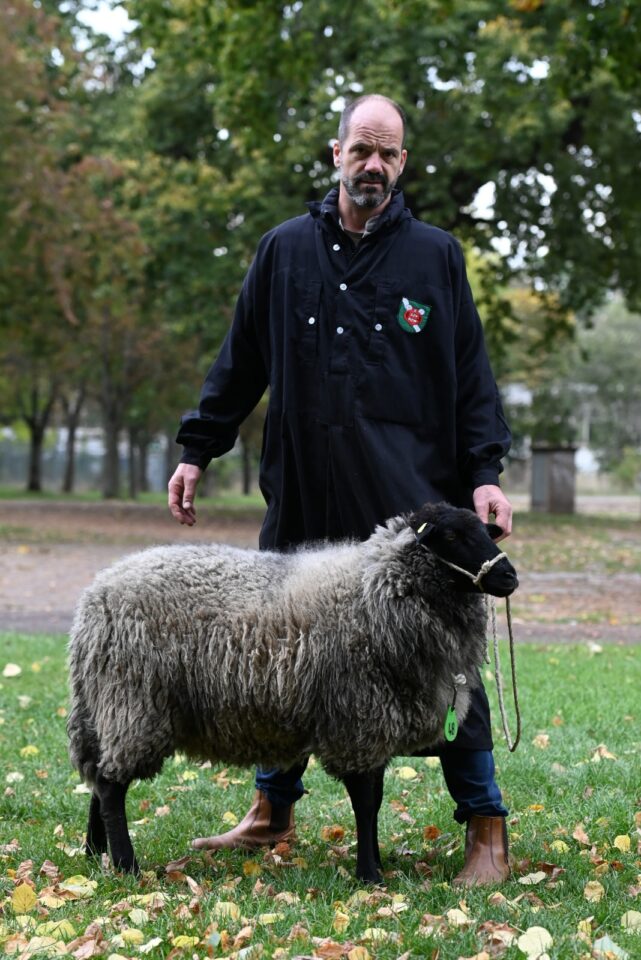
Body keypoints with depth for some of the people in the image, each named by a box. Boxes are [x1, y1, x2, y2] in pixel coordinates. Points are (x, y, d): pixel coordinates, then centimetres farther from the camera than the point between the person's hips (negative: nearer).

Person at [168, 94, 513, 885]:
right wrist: (197, 450, 11)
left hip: (411, 495, -2)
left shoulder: (435, 256, 6)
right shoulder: (285, 251, 10)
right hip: (304, 492, 2)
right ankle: (272, 812, 26)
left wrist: (484, 472, -4)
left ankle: (484, 827, 8)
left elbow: (471, 376, 6)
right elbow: (240, 364, 15)